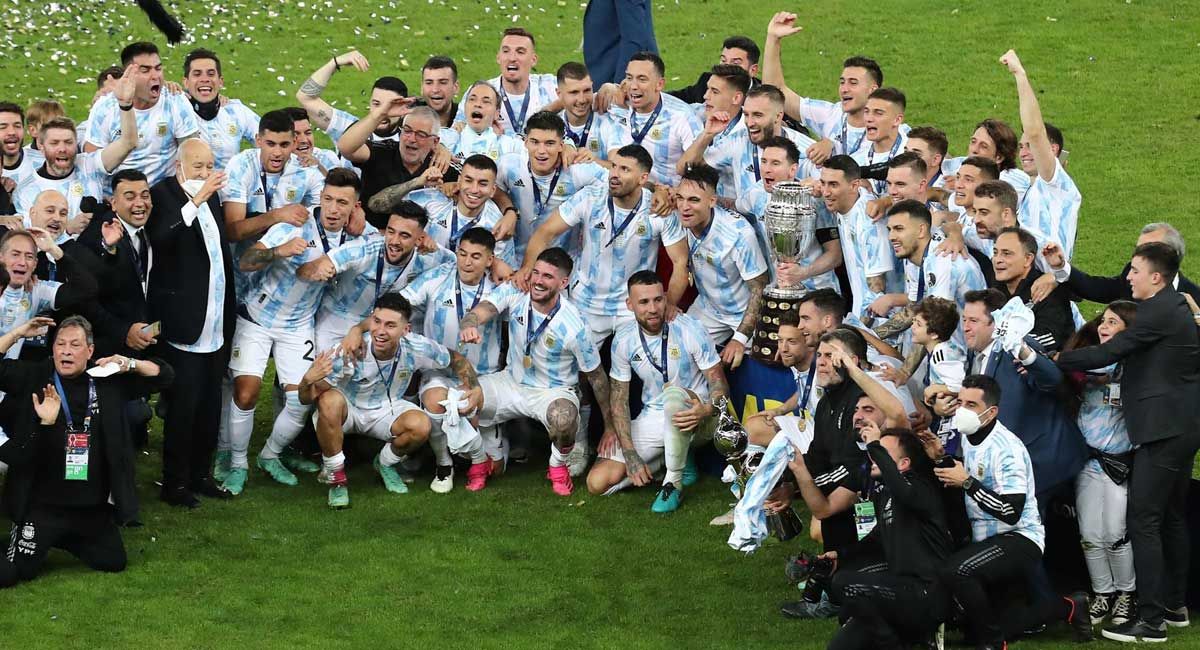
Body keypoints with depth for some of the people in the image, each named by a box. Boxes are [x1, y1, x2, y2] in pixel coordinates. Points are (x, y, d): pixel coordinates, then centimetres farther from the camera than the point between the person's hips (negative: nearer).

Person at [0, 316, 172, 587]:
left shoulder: (108, 381, 1)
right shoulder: (34, 377, -4)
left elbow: (163, 375, 5)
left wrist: (130, 364, -12)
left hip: (94, 507, 3)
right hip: (43, 505, -3)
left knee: (114, 563, 16)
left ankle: (65, 540, 38)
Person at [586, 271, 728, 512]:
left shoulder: (689, 329, -14)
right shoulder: (624, 339, -4)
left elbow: (719, 384, -13)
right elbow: (619, 400, 0)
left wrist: (707, 410, -37)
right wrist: (630, 455, -10)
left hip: (695, 417, -4)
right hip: (652, 418, 4)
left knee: (674, 394, -41)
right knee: (598, 483, -12)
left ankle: (673, 484, -23)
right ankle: (675, 459, 8)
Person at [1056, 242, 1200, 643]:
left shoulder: (1158, 311, -15)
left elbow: (1108, 353, -17)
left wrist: (1055, 360, -10)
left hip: (1163, 429, -11)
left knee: (1143, 520, -11)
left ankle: (1151, 620, -14)